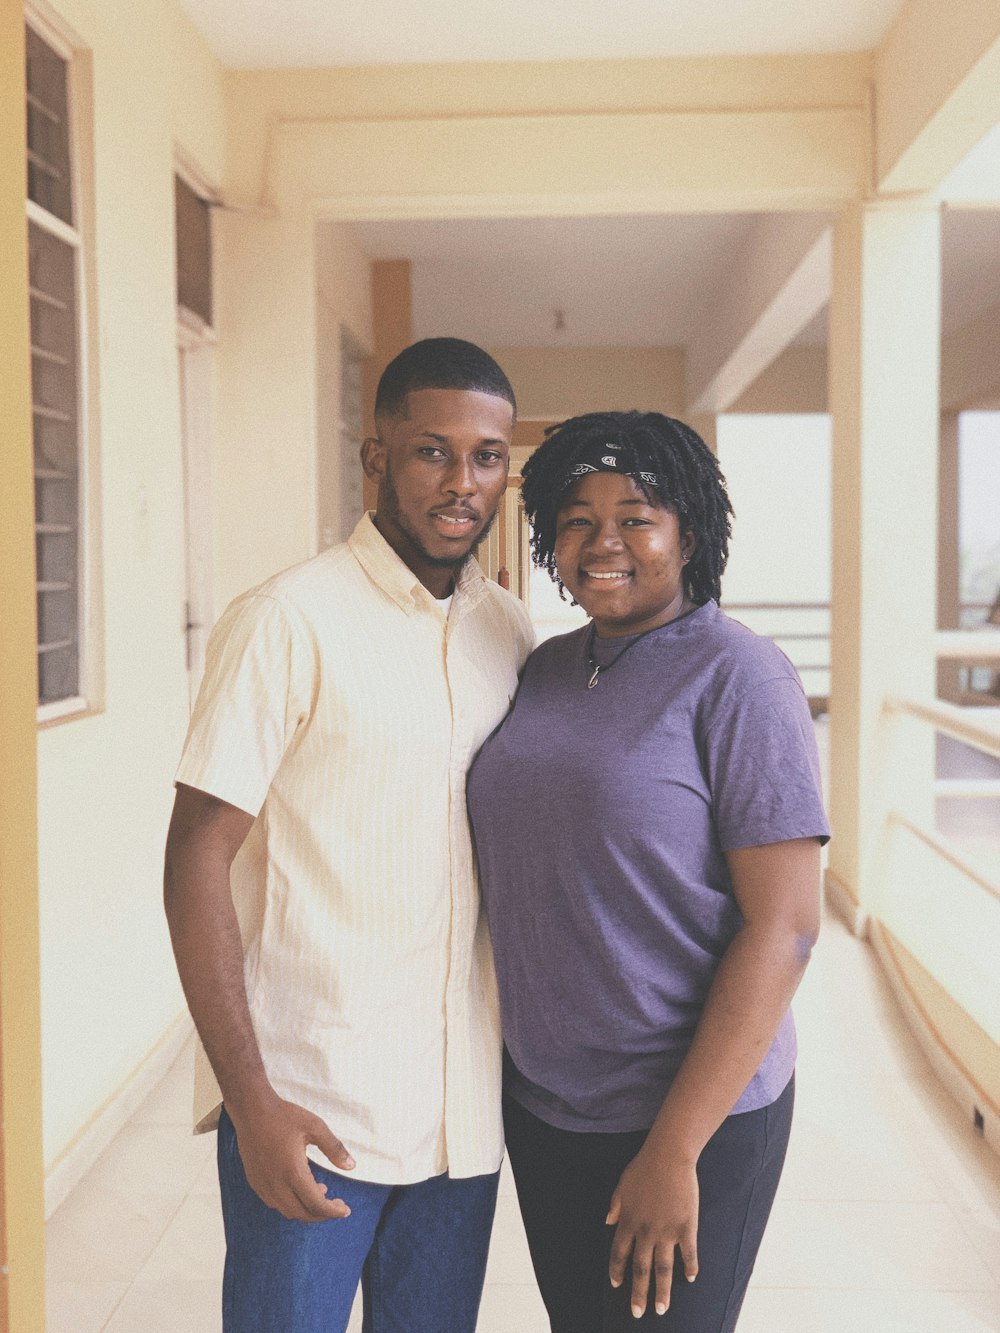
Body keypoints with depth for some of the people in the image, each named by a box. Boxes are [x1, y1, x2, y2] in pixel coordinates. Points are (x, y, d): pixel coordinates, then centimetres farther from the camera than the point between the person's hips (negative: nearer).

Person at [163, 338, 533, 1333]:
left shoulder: (512, 633, 5)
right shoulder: (288, 623, -11)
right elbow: (197, 860, -12)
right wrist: (249, 1099, -15)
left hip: (466, 1107, 5)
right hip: (308, 1110, -5)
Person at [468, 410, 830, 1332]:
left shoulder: (736, 677, -15)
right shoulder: (547, 668, 5)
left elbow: (785, 927, -18)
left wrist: (673, 1152, -19)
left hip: (692, 1114, -6)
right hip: (539, 1102, 6)